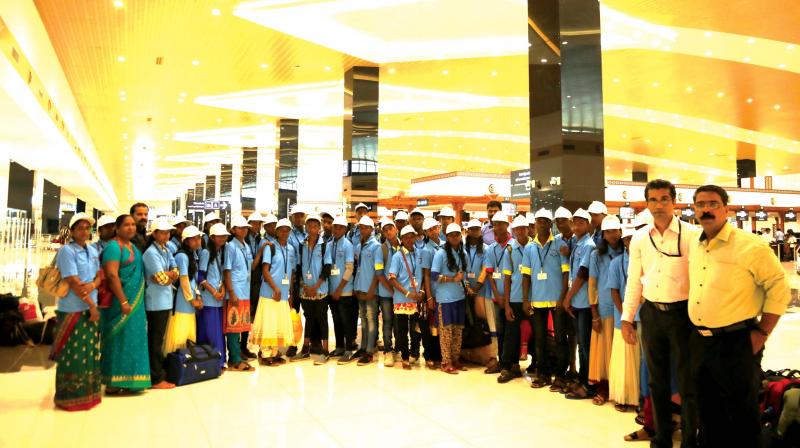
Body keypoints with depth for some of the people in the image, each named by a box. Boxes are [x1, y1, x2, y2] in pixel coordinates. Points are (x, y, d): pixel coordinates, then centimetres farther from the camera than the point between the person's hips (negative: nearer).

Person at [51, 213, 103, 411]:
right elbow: (73, 283, -16)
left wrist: (93, 285, -14)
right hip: (72, 310, -7)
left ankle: (88, 392, 24)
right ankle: (70, 396, 13)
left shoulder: (93, 250, 10)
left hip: (90, 308, 7)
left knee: (90, 353, 13)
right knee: (73, 355, 1)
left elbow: (99, 275, 10)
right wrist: (92, 305, -13)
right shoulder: (67, 250, -12)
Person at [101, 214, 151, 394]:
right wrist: (123, 301, -22)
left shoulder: (133, 246, 15)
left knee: (131, 339, 12)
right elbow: (112, 275, -20)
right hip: (120, 301, -8)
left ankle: (127, 380, 21)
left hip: (136, 301, 9)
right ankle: (113, 384, 6)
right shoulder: (114, 246, -11)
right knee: (120, 340, -3)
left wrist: (137, 301, 15)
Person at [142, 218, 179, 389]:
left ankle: (160, 373, 24)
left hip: (165, 301, 8)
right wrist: (170, 274, 0)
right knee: (155, 340, -1)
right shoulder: (151, 252, -14)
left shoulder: (166, 250, 12)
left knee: (159, 339, 15)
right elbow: (162, 278, -19)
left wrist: (166, 275, -12)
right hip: (156, 302, -8)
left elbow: (175, 273, 6)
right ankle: (157, 379, 6)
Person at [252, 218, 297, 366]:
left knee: (281, 324, 8)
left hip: (284, 294, 5)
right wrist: (275, 288, -16)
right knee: (268, 323, -3)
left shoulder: (291, 249, 11)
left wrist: (291, 293, 10)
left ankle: (275, 352, 18)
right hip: (270, 292, -5)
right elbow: (265, 271, -10)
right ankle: (265, 354, 6)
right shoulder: (271, 247, -4)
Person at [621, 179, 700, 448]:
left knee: (687, 382, 7)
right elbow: (634, 281, 8)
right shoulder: (639, 238, 4)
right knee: (657, 380, 16)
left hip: (682, 313, -4)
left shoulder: (691, 235, -7)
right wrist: (626, 318, 6)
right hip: (651, 313, 4)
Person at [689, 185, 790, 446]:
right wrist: (697, 333, 13)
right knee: (708, 413, 19)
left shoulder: (749, 246, -12)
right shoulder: (694, 246, 8)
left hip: (736, 342, -6)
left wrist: (762, 332, -11)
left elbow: (779, 287, -9)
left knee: (742, 416, 8)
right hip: (699, 342, 6)